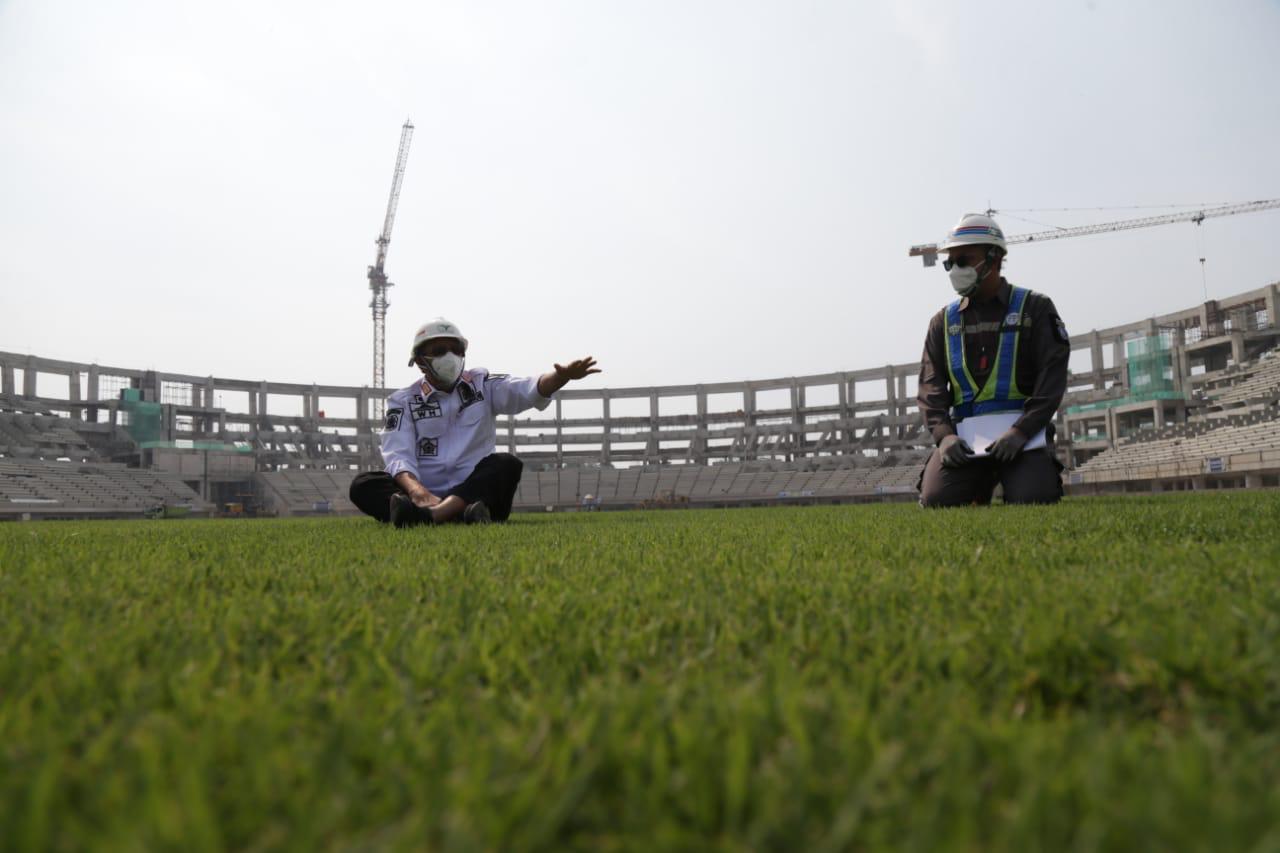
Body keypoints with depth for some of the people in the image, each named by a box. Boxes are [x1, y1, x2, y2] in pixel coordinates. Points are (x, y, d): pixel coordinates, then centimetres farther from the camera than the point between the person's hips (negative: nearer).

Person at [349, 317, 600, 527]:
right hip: (427, 495, 0)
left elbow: (529, 391, -6)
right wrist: (417, 491, -29)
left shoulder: (481, 384, 13)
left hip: (474, 492, 0)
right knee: (364, 484, -24)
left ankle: (428, 517, -49)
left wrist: (563, 376, -28)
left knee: (506, 464, -27)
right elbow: (399, 456, -7)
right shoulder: (403, 401, 9)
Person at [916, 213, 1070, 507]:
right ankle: (982, 482, 16)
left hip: (1021, 428, -2)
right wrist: (943, 434, -11)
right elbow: (931, 385, 7)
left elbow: (1052, 377, -4)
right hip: (964, 431, 2)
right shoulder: (944, 321, 16)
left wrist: (1022, 430, -18)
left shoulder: (1034, 308, 6)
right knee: (937, 500, -19)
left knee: (1032, 501, -22)